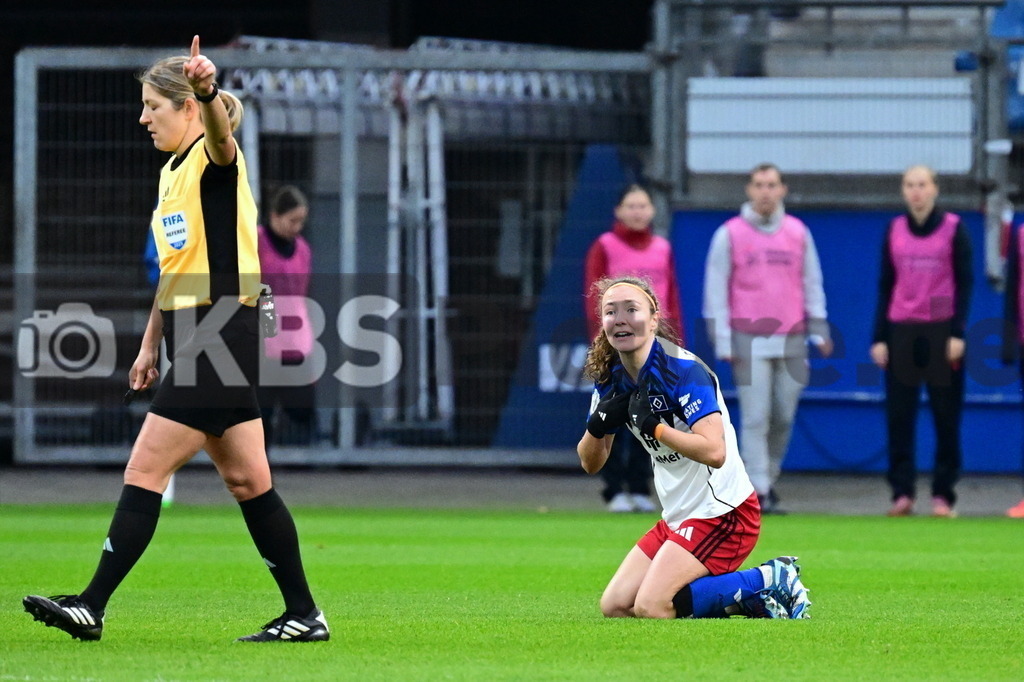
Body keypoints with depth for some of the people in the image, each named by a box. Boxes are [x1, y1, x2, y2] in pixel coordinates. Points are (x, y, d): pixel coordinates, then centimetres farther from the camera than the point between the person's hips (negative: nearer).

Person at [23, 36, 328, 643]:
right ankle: (303, 615, 12)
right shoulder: (172, 172, 17)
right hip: (192, 337, 10)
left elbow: (221, 136, -36)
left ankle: (92, 606, -8)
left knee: (145, 472, -9)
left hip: (220, 335, -10)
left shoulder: (216, 159, -10)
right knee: (246, 479, 9)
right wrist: (151, 344, 25)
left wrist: (208, 90, -57)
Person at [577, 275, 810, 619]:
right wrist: (598, 425, -11)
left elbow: (714, 451, -31)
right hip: (678, 517, 9)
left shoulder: (682, 370, -20)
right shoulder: (611, 380, 4)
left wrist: (654, 426, -28)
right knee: (615, 607, 6)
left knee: (651, 608, -19)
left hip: (721, 513, -9)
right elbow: (590, 463, 9)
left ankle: (769, 581, -5)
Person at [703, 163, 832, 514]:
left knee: (784, 416, 5)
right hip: (749, 341, -3)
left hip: (791, 339, 3)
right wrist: (723, 341, -4)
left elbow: (812, 284, 15)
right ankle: (758, 491, -7)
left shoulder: (798, 232, 9)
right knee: (755, 418, -7)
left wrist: (819, 332, 10)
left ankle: (769, 477, 20)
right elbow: (716, 290, 1)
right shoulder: (730, 234, 1)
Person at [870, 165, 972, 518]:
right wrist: (879, 338, 6)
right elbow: (885, 286, 12)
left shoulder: (953, 228, 1)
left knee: (946, 416, -2)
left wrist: (958, 333, -9)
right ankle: (902, 493, 3)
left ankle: (943, 494, 2)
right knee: (898, 416, -1)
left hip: (942, 331, -3)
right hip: (901, 331, 3)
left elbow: (965, 283, 0)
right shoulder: (894, 230, 9)